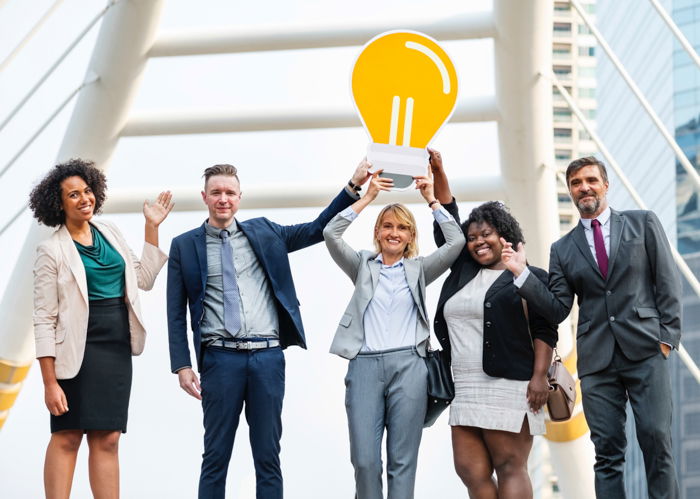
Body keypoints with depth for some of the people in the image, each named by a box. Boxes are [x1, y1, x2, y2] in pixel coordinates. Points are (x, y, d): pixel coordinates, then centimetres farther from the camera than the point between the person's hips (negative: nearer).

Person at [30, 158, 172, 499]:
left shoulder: (109, 232, 11)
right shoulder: (52, 250, -7)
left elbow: (144, 279, 17)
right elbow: (44, 319, -9)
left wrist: (152, 228, 11)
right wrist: (50, 382, -14)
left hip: (117, 349, 6)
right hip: (80, 351, -5)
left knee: (107, 439, 6)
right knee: (67, 437, -4)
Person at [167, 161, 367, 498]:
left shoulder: (263, 233, 11)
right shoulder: (185, 246, 5)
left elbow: (316, 230, 13)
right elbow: (176, 312, 4)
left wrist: (353, 187, 3)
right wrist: (182, 365, -3)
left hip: (268, 356, 2)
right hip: (221, 357, -2)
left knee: (268, 455, 6)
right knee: (216, 456, 3)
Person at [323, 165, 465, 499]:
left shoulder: (419, 269, 13)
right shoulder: (363, 266, 13)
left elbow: (456, 241, 1)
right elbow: (331, 234, -1)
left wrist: (431, 199, 2)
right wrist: (367, 197, -2)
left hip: (408, 367, 0)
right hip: (364, 365, 0)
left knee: (402, 460, 1)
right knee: (364, 459, -5)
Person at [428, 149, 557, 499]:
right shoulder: (464, 271, 19)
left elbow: (545, 331, -2)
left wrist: (540, 376, -13)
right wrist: (437, 172, 13)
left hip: (509, 388, -6)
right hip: (466, 391, 6)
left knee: (510, 469, -7)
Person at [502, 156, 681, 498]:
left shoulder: (643, 224, 8)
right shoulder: (563, 249, 13)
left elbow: (667, 283, 5)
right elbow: (558, 310, 7)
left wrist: (668, 335, -4)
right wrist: (523, 274, -5)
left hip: (645, 350, -2)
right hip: (597, 359, 2)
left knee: (656, 440, -8)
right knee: (607, 451, 1)